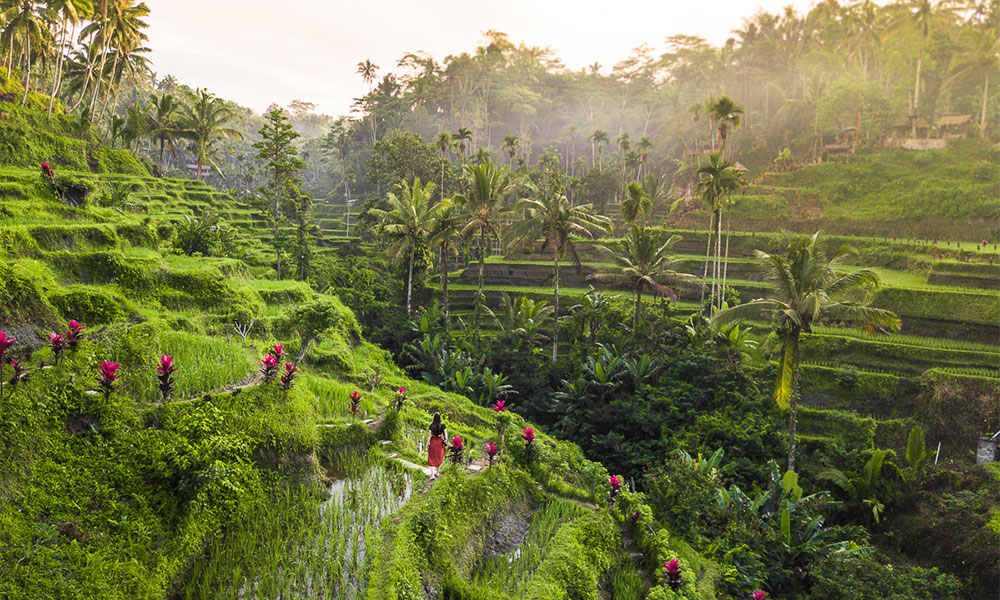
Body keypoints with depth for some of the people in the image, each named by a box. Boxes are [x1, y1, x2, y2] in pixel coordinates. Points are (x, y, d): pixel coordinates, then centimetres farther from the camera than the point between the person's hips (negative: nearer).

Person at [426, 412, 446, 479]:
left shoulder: (431, 425, -12)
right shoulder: (443, 425, -9)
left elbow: (429, 435, -11)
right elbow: (445, 434, -7)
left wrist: (427, 443, -4)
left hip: (433, 442, -2)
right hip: (440, 442, 2)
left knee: (432, 459, 6)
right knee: (439, 458, 20)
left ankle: (432, 475, -4)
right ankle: (437, 472, 29)